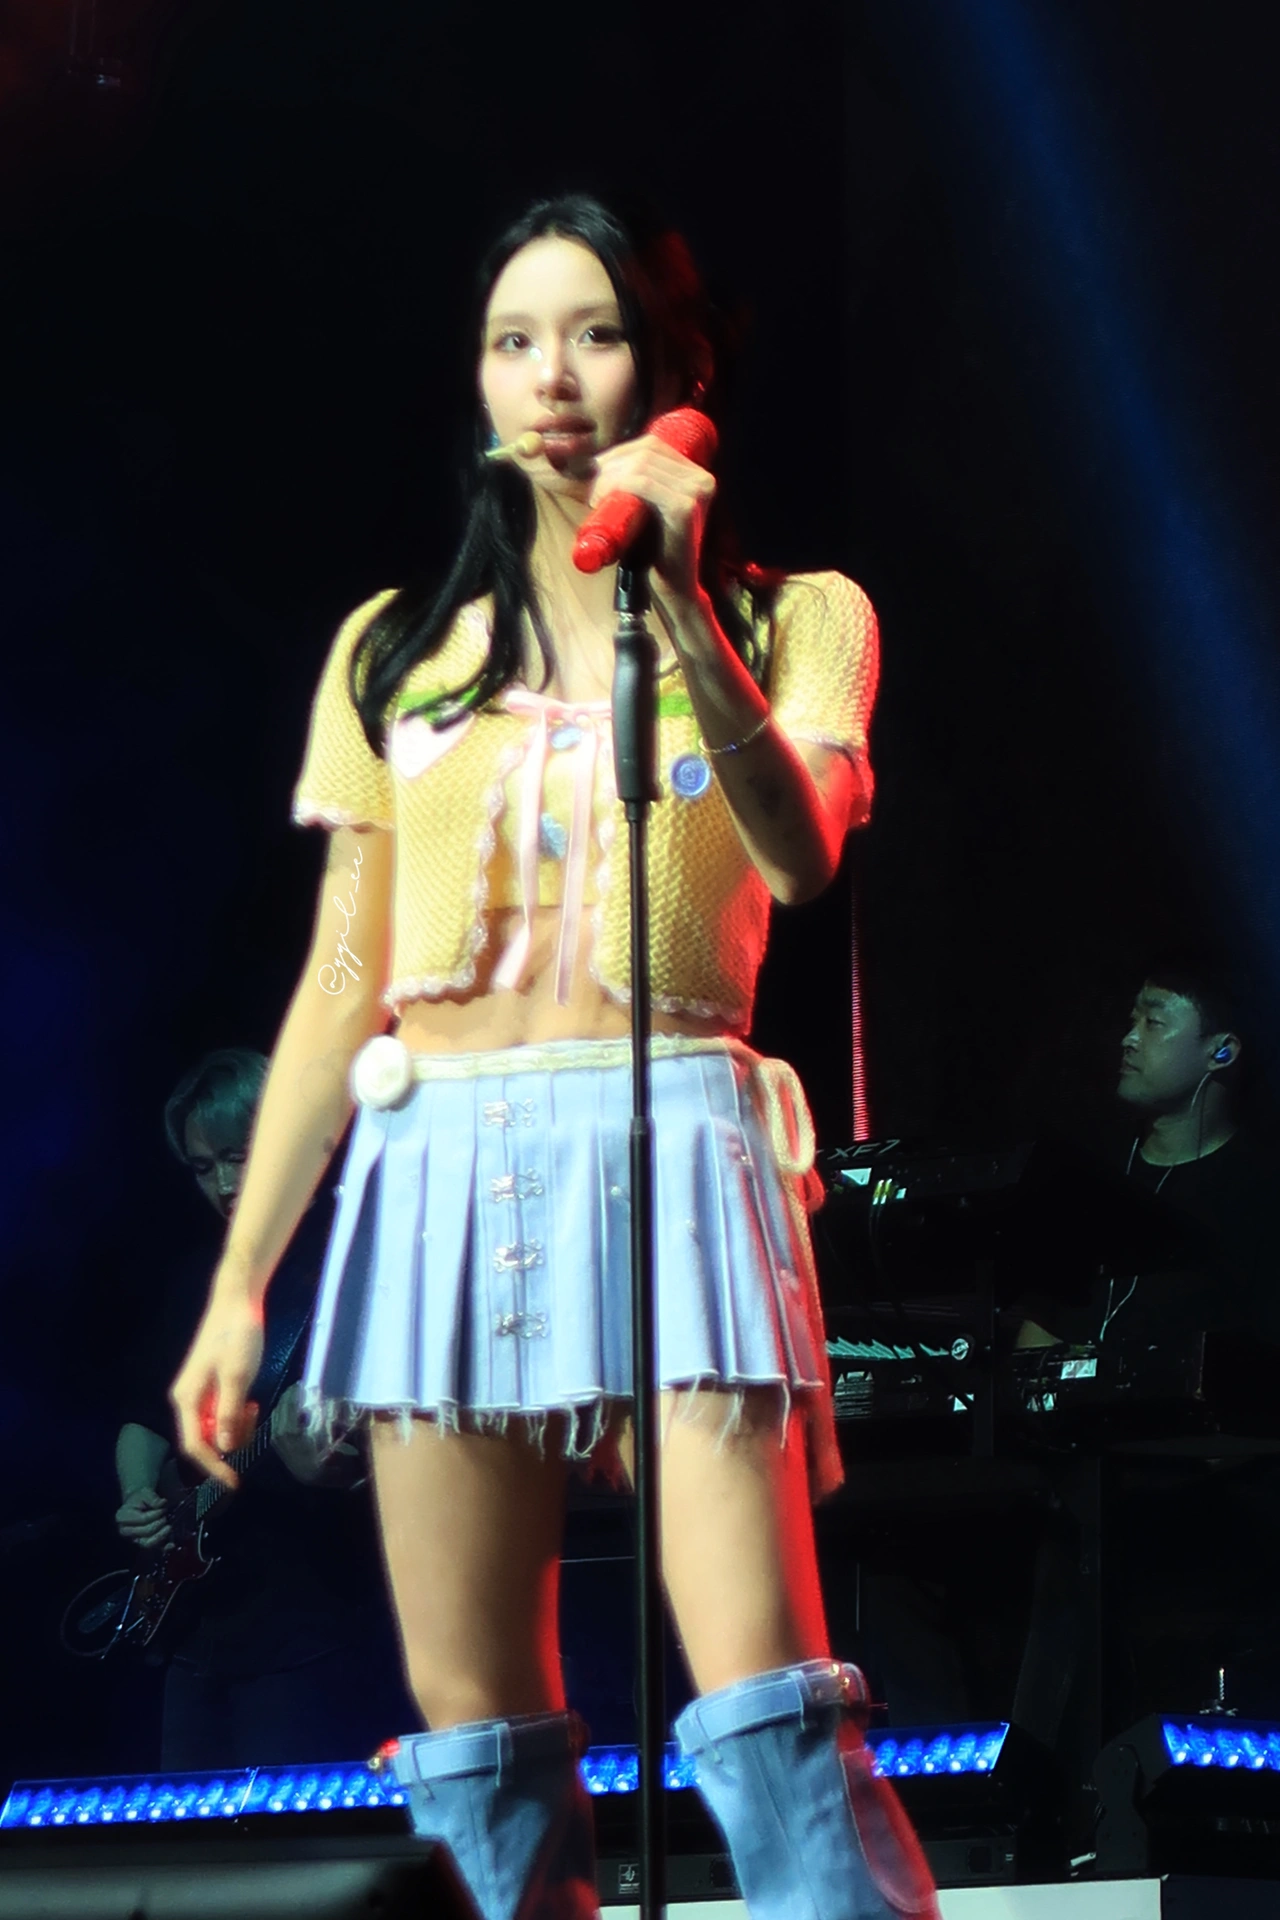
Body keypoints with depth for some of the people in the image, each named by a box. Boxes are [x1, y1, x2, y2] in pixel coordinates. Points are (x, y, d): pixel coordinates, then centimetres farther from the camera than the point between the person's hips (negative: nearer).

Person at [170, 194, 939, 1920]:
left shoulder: (793, 617, 9)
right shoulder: (399, 652, 16)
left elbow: (797, 855, -10)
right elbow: (341, 982, 14)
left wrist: (678, 599, -16)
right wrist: (241, 1278, 9)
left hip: (669, 1152, -3)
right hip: (439, 1172, 3)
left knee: (767, 1716, -17)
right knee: (473, 1735, -1)